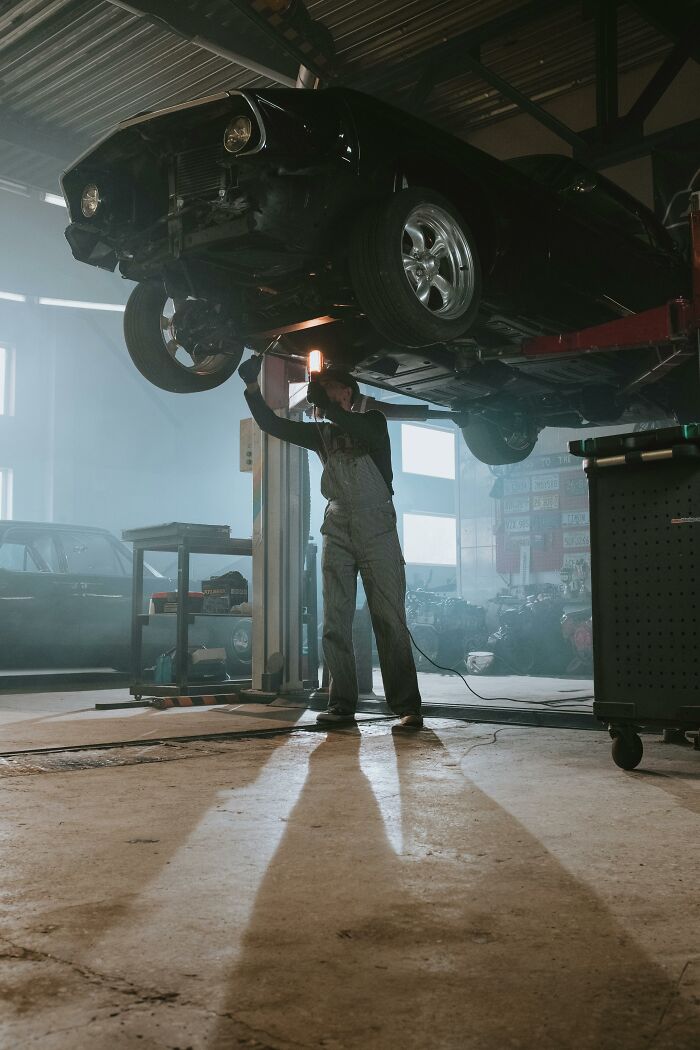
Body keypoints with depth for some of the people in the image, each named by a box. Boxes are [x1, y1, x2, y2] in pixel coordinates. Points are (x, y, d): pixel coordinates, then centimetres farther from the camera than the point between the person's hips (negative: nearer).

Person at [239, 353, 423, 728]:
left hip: (377, 531, -4)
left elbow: (354, 428, -18)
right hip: (337, 531, 4)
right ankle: (341, 704, 1)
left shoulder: (374, 422, 6)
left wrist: (325, 400, -20)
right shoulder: (320, 434, 17)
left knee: (390, 620, -7)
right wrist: (253, 386, -2)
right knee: (335, 622, -2)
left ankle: (406, 706, -7)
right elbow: (272, 424, 10)